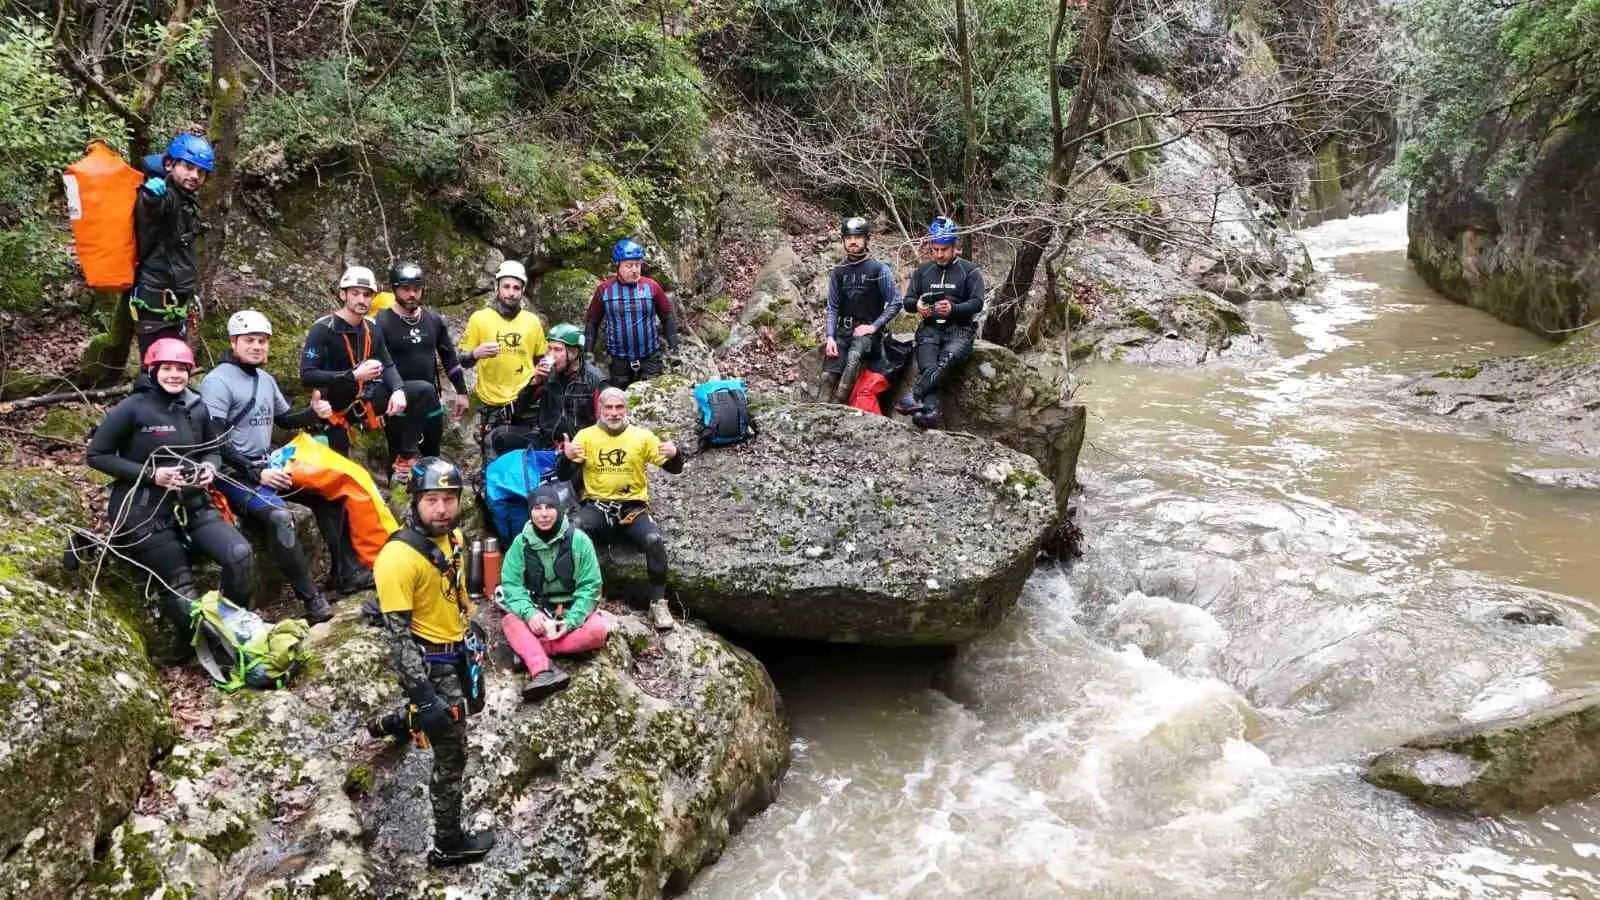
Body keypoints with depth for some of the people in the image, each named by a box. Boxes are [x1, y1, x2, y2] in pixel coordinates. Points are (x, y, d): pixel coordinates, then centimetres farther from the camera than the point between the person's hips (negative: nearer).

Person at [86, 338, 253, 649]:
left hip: (192, 504, 4)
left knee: (240, 553, -18)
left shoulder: (196, 408, 4)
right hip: (145, 511, -4)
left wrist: (210, 467, -6)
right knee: (180, 591, -5)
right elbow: (96, 455, -8)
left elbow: (214, 449, 18)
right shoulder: (133, 409, -11)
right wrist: (150, 474, -18)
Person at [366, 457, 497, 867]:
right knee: (452, 758, 3)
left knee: (469, 705, 35)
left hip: (458, 651, 8)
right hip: (431, 662, -8)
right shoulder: (398, 557, -29)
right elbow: (397, 633, -27)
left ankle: (392, 724, 60)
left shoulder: (453, 536, -4)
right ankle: (448, 845, 23)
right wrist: (422, 695, -27)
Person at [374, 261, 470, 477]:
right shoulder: (381, 323, -8)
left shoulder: (434, 320, 7)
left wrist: (461, 392, 12)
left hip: (430, 404, 5)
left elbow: (449, 357, 15)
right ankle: (405, 457, -25)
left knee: (433, 459, 9)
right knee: (425, 389, -34)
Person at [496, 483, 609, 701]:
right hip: (536, 614, 1)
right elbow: (511, 583, -8)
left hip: (572, 613, -1)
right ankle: (543, 672, -49)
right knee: (510, 621, -28)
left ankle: (529, 651, -30)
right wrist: (529, 613, -26)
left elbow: (590, 586, -9)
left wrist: (571, 620, -22)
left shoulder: (578, 540, -8)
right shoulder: (521, 543, -2)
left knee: (599, 628, -30)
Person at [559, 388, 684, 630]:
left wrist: (674, 454, -19)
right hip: (596, 507, 0)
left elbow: (675, 469, 5)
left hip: (632, 508, 0)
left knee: (654, 540, -29)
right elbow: (563, 477, 1)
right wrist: (566, 457, -21)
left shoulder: (642, 436, 5)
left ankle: (658, 603, -13)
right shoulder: (585, 436, 6)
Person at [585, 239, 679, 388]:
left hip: (650, 359, 0)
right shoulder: (604, 289, -3)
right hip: (618, 361, 0)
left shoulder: (651, 286, -3)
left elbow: (668, 317, 4)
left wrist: (673, 347, 1)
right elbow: (592, 322, 5)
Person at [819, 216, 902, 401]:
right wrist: (830, 337, -4)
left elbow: (895, 303, -1)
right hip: (843, 330, 4)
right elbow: (832, 307, 10)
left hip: (867, 330, -4)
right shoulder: (837, 272, 12)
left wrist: (873, 327, -9)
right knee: (828, 376, -17)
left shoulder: (879, 270, 1)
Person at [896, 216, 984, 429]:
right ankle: (930, 411, -45)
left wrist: (953, 308, -24)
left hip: (959, 328, -2)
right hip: (931, 327, 2)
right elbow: (907, 301, 12)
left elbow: (977, 303, -4)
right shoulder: (922, 271, 16)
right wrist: (917, 305, -14)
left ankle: (915, 395, -47)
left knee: (950, 356, -36)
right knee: (928, 367, -28)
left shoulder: (969, 271, 6)